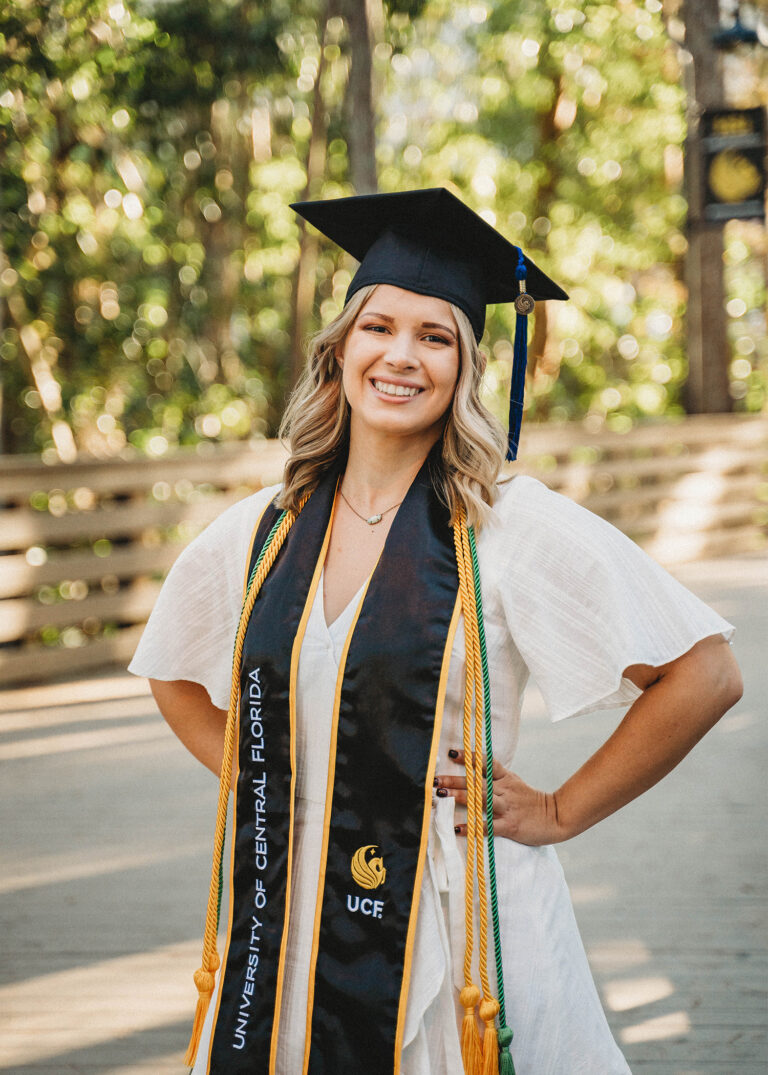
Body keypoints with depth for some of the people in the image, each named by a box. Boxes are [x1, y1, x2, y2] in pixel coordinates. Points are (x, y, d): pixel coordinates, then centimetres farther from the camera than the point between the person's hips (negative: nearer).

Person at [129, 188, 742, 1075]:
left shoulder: (513, 525, -9)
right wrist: (251, 781, 8)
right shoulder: (262, 533, 4)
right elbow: (174, 675, 22)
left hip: (453, 931, -4)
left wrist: (560, 812, -9)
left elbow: (705, 673, -11)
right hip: (287, 929, 4)